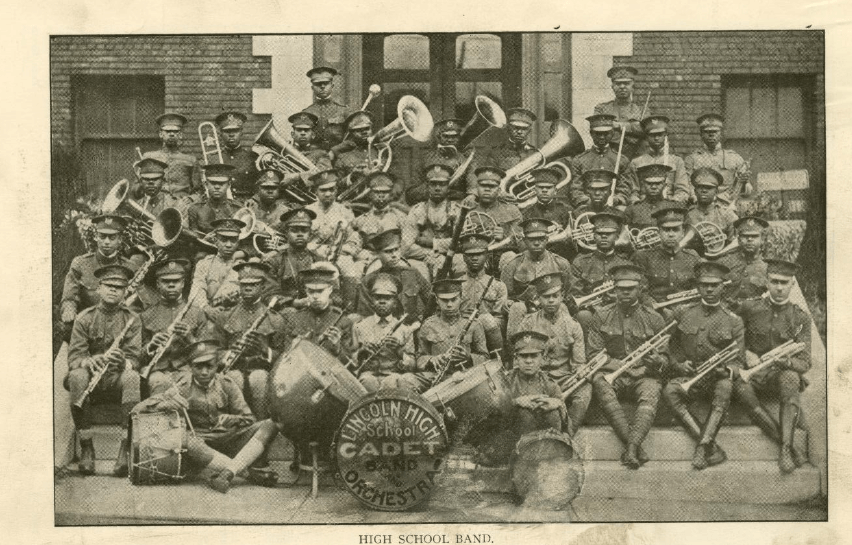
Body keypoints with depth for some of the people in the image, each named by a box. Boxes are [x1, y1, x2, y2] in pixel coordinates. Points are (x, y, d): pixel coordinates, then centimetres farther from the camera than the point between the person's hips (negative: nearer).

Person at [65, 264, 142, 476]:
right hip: (91, 374, 0)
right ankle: (86, 449, -26)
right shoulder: (84, 318, 3)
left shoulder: (132, 319, 2)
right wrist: (89, 362, -30)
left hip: (118, 376, 0)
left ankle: (126, 448, -32)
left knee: (132, 378, -34)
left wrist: (122, 362, -30)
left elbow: (134, 360, -5)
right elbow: (73, 358, -6)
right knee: (77, 376, -34)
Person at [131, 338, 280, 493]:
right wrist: (167, 403, -24)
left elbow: (249, 419, 5)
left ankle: (228, 472, -36)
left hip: (229, 440, 3)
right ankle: (255, 471, -36)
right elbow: (138, 409, -5)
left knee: (270, 425, -19)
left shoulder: (227, 385, 5)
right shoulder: (183, 388, 0)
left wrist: (231, 419, -17)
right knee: (187, 441, -39)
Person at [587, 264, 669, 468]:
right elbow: (593, 354, 5)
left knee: (651, 393, -34)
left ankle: (631, 448, -45)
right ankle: (635, 447, -40)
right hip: (612, 373, 0)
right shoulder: (601, 317, 9)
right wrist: (622, 366, -9)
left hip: (645, 375, 0)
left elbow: (665, 358, 10)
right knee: (599, 382, -34)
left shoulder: (654, 319, 9)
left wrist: (657, 361, -16)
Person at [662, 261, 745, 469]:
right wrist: (679, 364, -4)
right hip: (689, 375, 1)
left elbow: (738, 359, 4)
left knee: (725, 388, -37)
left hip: (718, 377, -1)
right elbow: (672, 347, 16)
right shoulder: (683, 314, 9)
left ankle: (703, 446, -36)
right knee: (669, 391, -31)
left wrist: (726, 370, -18)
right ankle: (713, 449, -33)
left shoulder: (733, 321, 5)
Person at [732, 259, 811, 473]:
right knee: (741, 387, -36)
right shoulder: (749, 309, 4)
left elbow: (804, 363, 0)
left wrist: (787, 361, -23)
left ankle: (786, 447, -39)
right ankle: (788, 445, -36)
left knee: (790, 379, -37)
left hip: (782, 374, 0)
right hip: (753, 373, 0)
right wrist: (745, 353, -4)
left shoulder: (800, 317, 4)